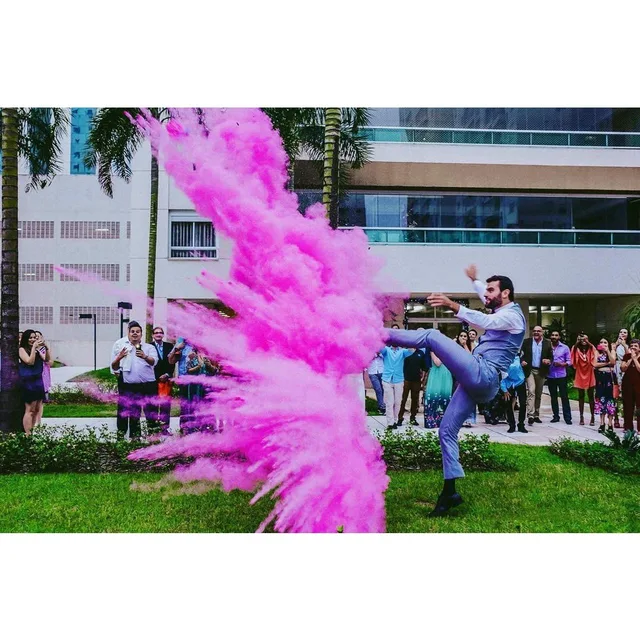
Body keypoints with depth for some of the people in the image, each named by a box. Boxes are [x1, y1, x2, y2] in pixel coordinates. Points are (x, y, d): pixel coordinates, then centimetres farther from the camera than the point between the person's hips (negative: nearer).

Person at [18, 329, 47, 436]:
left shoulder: (37, 350, 11)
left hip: (38, 381, 6)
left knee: (37, 409, 7)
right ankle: (28, 435, -4)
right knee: (29, 410, -7)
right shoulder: (22, 349, -5)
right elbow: (30, 361, -17)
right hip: (28, 383, -6)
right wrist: (33, 347, -17)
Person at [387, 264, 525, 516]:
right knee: (446, 431, 5)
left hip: (482, 375, -10)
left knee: (432, 336, -14)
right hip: (476, 382, 10)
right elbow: (488, 299, 48)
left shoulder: (513, 315, -4)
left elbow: (484, 321, -25)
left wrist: (452, 305, -37)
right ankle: (450, 493, 6)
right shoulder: (502, 312, 24)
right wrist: (474, 280, 59)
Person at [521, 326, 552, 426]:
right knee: (531, 391, -14)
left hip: (541, 371, 2)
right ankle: (530, 415, -18)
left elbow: (551, 356, 6)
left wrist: (548, 361, -15)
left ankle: (536, 415, 20)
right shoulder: (527, 342, 3)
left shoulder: (547, 343, 5)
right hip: (530, 370, -2)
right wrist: (522, 361, -15)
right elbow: (521, 354, 4)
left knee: (538, 394, 10)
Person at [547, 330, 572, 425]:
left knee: (564, 396, -1)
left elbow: (569, 361, 0)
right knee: (553, 397, 9)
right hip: (550, 376, 2)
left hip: (561, 375, -2)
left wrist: (561, 364, -17)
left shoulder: (565, 348, 1)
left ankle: (567, 417, 2)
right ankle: (556, 416, 16)